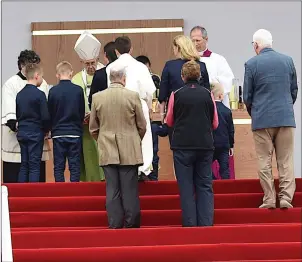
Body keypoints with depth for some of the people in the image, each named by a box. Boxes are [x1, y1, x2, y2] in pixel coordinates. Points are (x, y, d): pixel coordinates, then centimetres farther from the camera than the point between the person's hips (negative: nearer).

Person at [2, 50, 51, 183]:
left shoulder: (42, 84, 8)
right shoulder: (11, 84, -5)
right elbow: (9, 114, -12)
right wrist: (16, 126, -28)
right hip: (16, 141, -4)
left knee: (38, 180, 8)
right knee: (13, 180, -3)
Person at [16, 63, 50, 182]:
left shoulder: (19, 94, 6)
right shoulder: (39, 94, -13)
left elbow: (17, 115, 11)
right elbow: (45, 117, -14)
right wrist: (46, 130, 3)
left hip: (22, 132, 6)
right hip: (36, 133, -6)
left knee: (24, 165, 11)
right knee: (34, 166, -2)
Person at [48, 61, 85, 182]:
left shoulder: (53, 91, -6)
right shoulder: (78, 90, -6)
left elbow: (50, 113, 1)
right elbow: (82, 112, 3)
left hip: (58, 133, 0)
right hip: (75, 133, 0)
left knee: (58, 166, 6)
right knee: (75, 165, 5)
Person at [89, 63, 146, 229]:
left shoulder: (97, 97, 0)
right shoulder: (133, 96, -6)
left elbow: (93, 128, 8)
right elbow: (142, 126, 2)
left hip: (107, 152, 2)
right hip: (129, 151, -2)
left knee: (112, 190, 4)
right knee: (130, 190, 2)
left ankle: (114, 224, 6)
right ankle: (131, 224, 5)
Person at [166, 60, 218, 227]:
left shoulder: (176, 95, -4)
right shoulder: (207, 94, 0)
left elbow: (169, 122, 7)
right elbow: (215, 123, 7)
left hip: (183, 146, -2)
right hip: (205, 145, 2)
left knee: (186, 186, 4)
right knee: (205, 185, 8)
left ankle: (190, 223, 2)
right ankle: (206, 222, 4)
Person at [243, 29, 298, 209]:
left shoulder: (251, 64, -6)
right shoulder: (288, 60, 3)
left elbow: (247, 95, 0)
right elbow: (294, 90, 11)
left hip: (262, 119, -2)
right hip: (286, 118, 2)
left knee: (265, 161, 4)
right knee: (286, 161, 5)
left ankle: (269, 199, 3)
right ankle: (286, 198, 0)